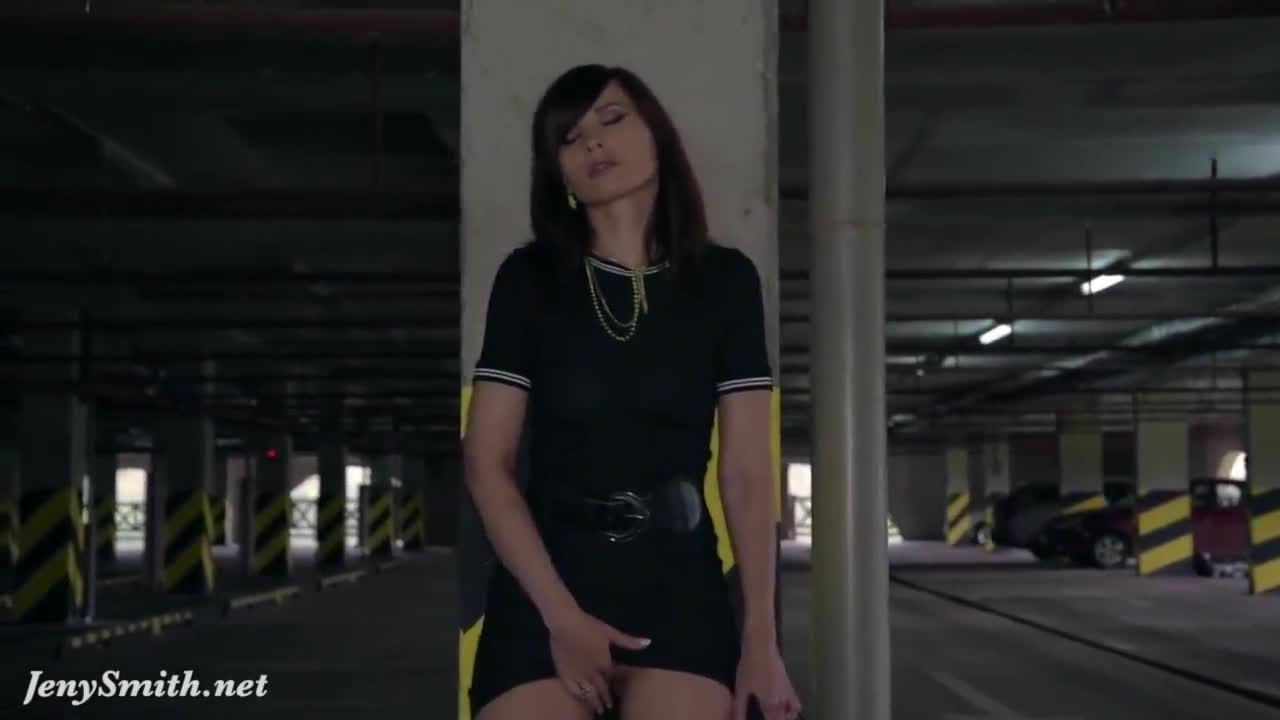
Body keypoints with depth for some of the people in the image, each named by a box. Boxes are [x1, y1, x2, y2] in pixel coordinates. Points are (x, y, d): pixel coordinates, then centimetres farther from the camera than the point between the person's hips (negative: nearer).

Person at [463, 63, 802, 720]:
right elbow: (486, 463, 0)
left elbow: (748, 474, 3)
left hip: (680, 583, 0)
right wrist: (561, 614, -9)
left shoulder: (724, 278, 5)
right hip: (543, 581, 0)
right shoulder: (529, 276, 4)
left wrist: (761, 638, -3)